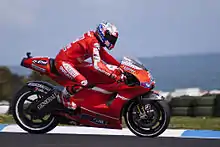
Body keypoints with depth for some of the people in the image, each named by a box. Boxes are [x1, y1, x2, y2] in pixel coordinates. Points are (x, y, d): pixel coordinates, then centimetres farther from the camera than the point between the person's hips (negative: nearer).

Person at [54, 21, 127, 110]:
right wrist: (113, 75, -37)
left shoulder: (97, 41, 10)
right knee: (83, 82, -29)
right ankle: (64, 97, -6)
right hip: (63, 62, -11)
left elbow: (105, 56, 15)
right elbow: (97, 64, -33)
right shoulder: (93, 43, -22)